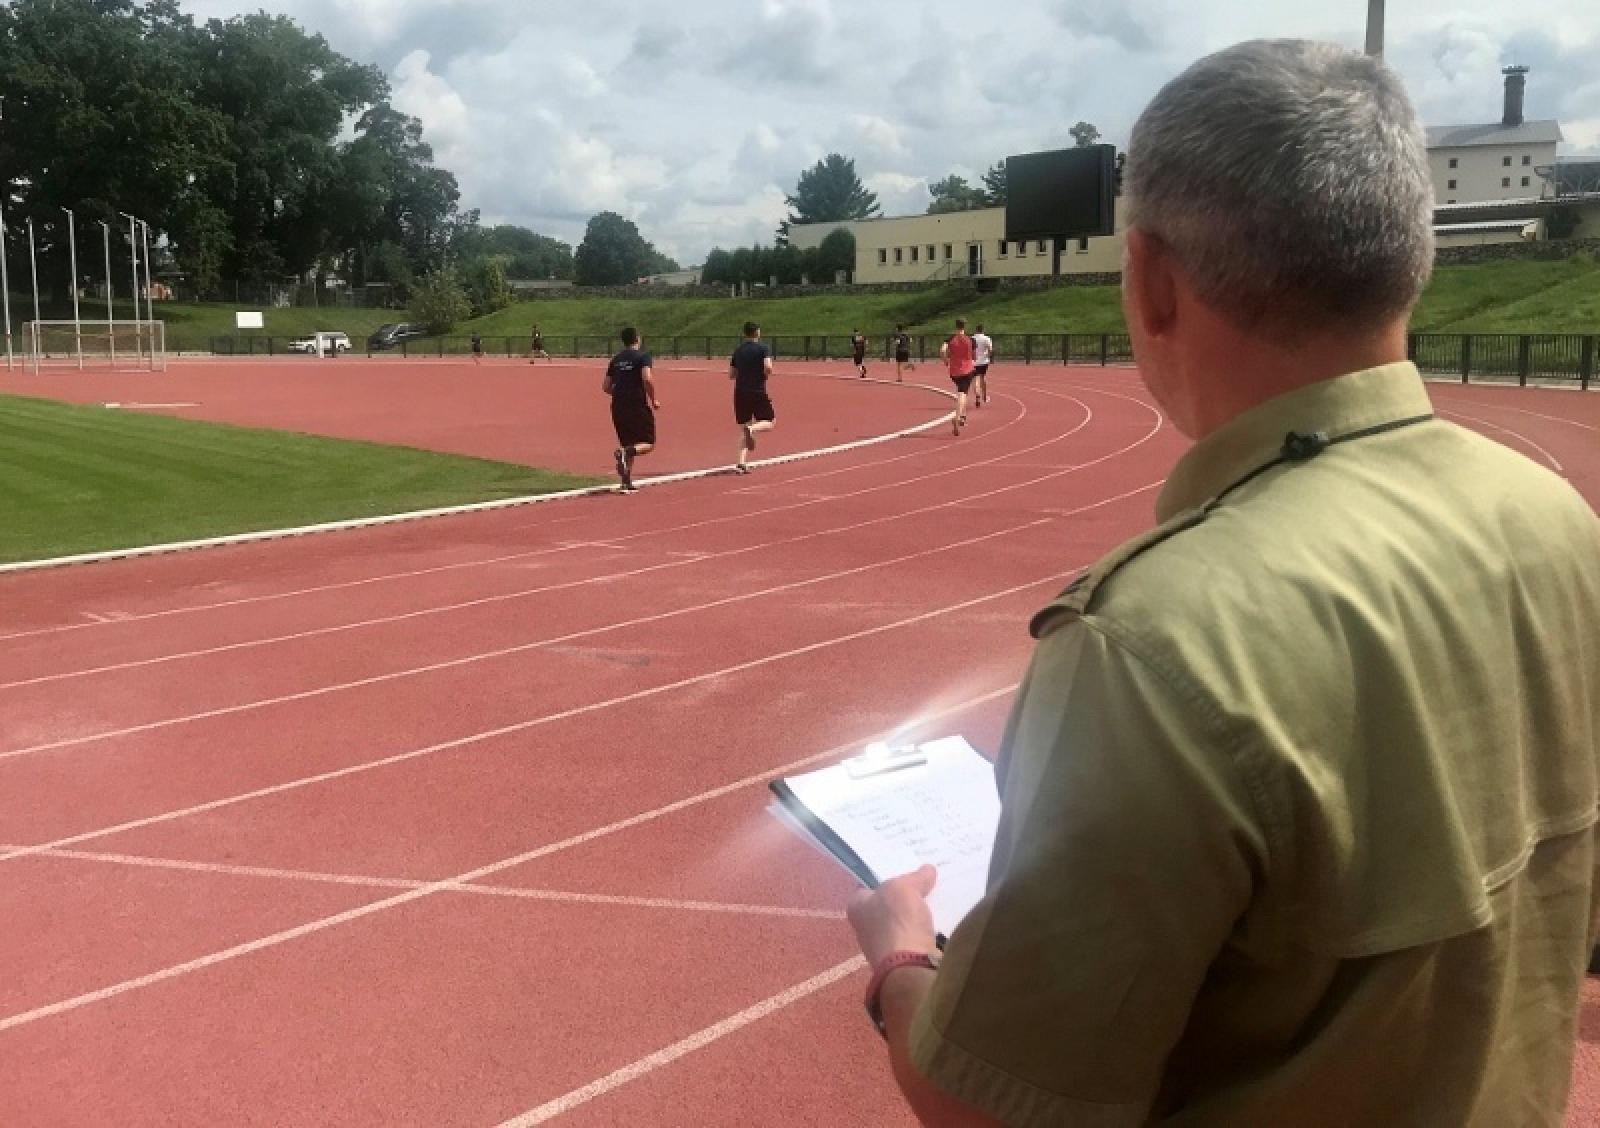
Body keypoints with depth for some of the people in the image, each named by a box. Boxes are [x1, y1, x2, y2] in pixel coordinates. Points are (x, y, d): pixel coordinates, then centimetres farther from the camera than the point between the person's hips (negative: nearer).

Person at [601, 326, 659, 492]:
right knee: (648, 444, 4)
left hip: (618, 407, 6)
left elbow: (606, 387, 13)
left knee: (628, 445, 16)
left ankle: (627, 483, 9)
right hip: (638, 406, -6)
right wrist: (653, 400, -9)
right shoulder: (643, 356, -4)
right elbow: (647, 379, -20)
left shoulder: (616, 359, 14)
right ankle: (625, 452, -26)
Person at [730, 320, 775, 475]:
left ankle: (742, 463, -5)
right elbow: (768, 367, -20)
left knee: (743, 429, 8)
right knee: (770, 422, 10)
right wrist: (767, 375, 0)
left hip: (740, 392, 5)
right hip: (758, 392, -5)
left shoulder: (737, 351, 10)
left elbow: (731, 375, 12)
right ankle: (752, 429, -23)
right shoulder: (763, 349, -4)